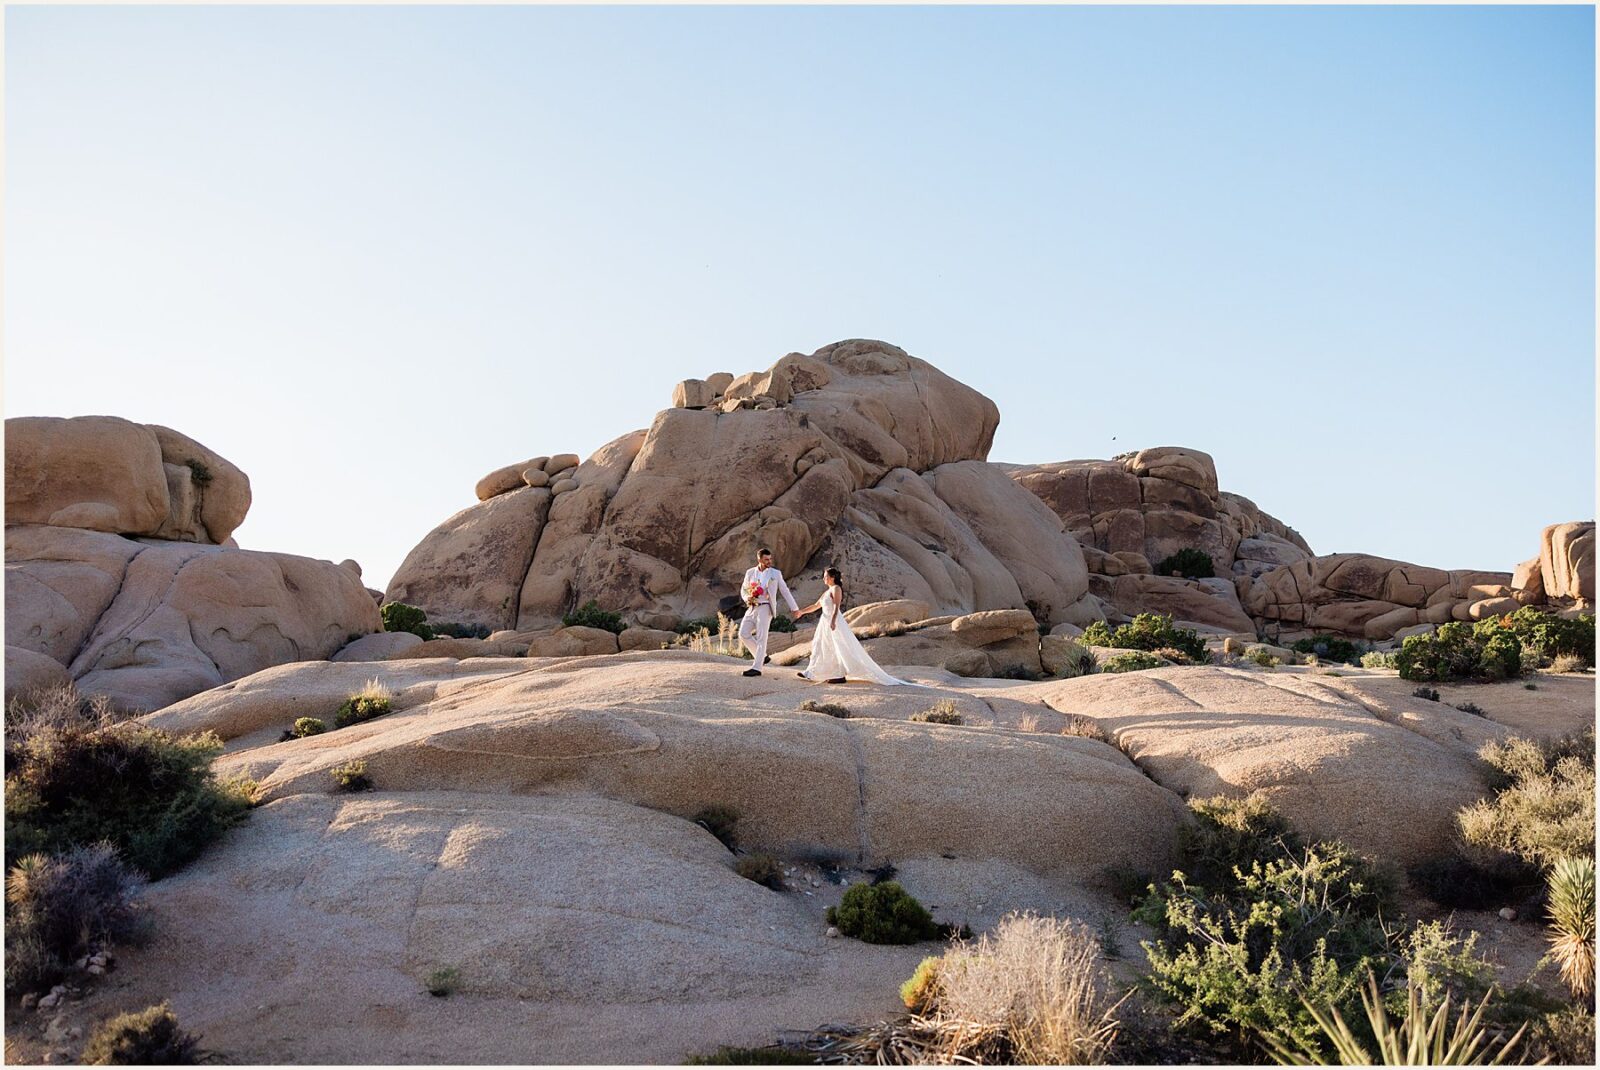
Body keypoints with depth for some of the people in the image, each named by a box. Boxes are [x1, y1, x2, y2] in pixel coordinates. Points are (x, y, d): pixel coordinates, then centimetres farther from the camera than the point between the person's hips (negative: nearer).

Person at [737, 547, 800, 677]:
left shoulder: (775, 573, 2)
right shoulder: (750, 572, 10)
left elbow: (785, 591, 5)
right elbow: (743, 589, 18)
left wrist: (794, 608, 3)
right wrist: (747, 598, -5)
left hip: (765, 608, -4)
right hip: (752, 608, 5)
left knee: (761, 638, -9)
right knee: (743, 634, -1)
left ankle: (756, 668, -10)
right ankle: (762, 657, 14)